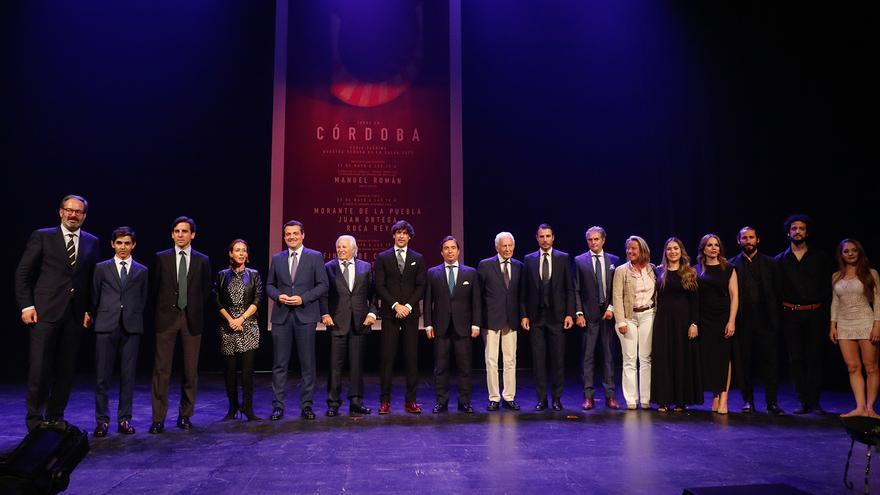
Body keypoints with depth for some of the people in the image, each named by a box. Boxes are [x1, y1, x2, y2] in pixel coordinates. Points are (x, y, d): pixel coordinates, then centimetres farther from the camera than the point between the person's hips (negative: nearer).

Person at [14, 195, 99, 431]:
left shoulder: (91, 242, 11)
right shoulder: (42, 237, 3)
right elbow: (23, 273, 2)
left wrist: (89, 309, 5)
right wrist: (26, 305, -6)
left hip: (75, 314, 3)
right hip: (45, 312, -3)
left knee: (66, 369, 7)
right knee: (39, 367, -2)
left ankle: (55, 417, 18)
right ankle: (34, 420, 11)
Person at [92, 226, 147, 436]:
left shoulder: (142, 271, 10)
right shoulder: (101, 268, 9)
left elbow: (143, 300, 12)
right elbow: (94, 297, 11)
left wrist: (134, 319, 6)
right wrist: (99, 318, 8)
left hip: (131, 327, 1)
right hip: (106, 326, 0)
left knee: (128, 375, 3)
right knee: (102, 376, 0)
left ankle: (124, 419, 11)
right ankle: (102, 420, 9)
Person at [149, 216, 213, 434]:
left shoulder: (202, 260, 6)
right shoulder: (161, 258, 5)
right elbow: (153, 287, 9)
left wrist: (197, 310, 7)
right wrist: (162, 308, 7)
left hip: (192, 318, 1)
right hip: (167, 318, -1)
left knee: (191, 371, 4)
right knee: (161, 369, -2)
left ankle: (185, 416, 16)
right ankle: (158, 419, 4)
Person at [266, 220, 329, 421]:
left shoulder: (315, 257, 3)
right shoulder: (277, 259, 12)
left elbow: (323, 285, -1)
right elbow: (269, 285, 16)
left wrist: (303, 298, -12)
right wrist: (278, 296, -6)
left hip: (305, 315, -2)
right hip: (281, 316, 2)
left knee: (307, 363, 2)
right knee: (279, 363, 3)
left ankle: (306, 405, 11)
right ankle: (278, 405, 11)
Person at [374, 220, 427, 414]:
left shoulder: (418, 258, 11)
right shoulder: (382, 257, 7)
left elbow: (421, 286, 5)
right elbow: (379, 286, 0)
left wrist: (408, 306, -8)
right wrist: (395, 305, -10)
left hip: (411, 313, 1)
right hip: (390, 313, -1)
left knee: (412, 358, 2)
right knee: (387, 357, -2)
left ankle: (410, 400, 8)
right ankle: (385, 400, 3)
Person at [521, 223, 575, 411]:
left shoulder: (563, 258, 4)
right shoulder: (529, 259, 7)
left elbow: (570, 289, 2)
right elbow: (524, 290, 6)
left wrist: (569, 314, -5)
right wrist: (524, 315, 0)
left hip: (556, 315, -1)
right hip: (536, 316, 1)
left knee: (558, 358, 3)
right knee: (538, 358, 4)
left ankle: (557, 398, 13)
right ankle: (541, 398, 12)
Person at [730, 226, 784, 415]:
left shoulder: (770, 263, 10)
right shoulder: (732, 265, 5)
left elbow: (776, 292, 6)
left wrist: (775, 319, -3)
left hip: (766, 320, 1)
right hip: (743, 321, -1)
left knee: (770, 362, 0)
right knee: (744, 362, 4)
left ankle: (772, 401, 8)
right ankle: (748, 401, 14)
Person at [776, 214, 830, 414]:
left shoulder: (819, 257, 7)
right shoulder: (780, 260, 7)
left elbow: (826, 287, 5)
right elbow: (777, 290, 6)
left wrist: (825, 313, -1)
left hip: (815, 313, 0)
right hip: (791, 315, 1)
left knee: (814, 358, 0)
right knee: (796, 359, 3)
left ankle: (814, 401, 5)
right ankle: (803, 401, 10)